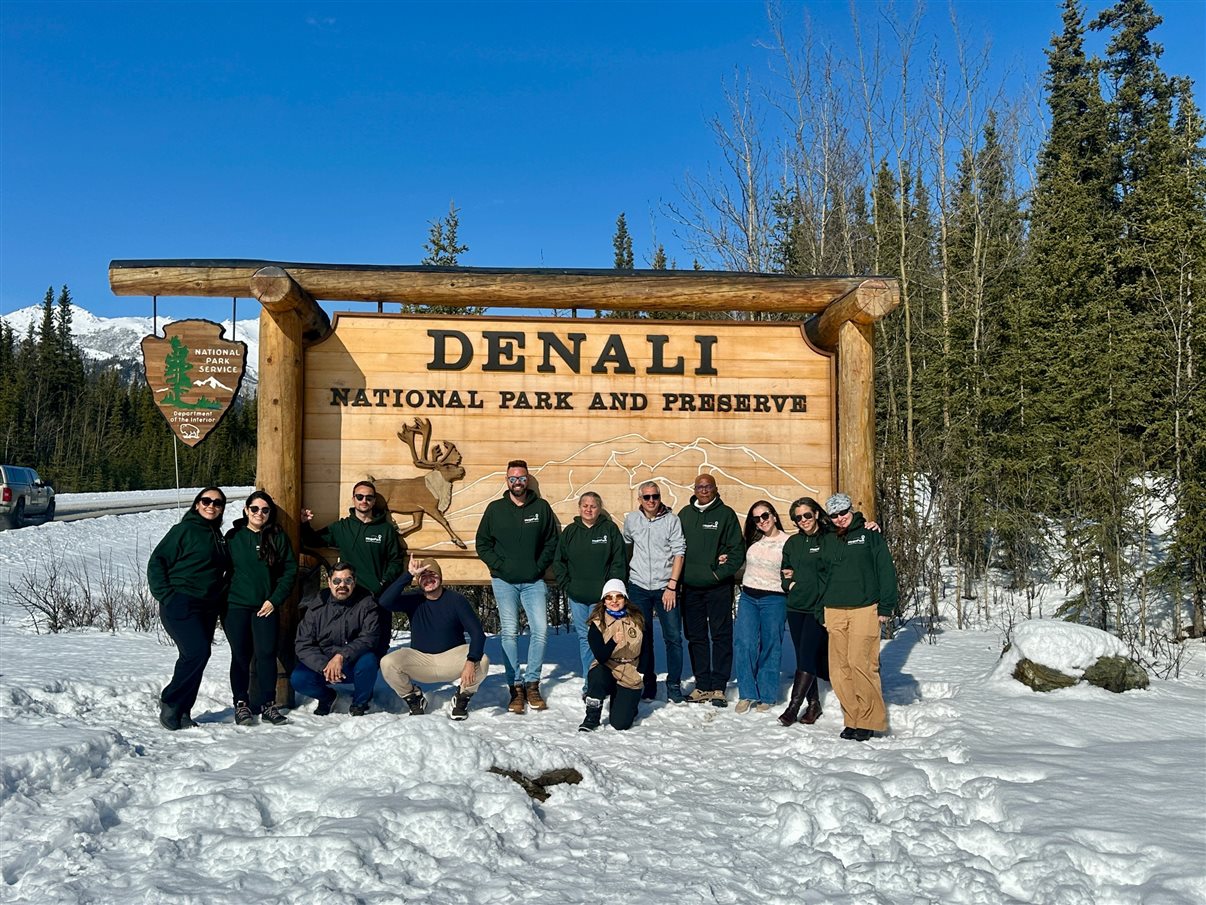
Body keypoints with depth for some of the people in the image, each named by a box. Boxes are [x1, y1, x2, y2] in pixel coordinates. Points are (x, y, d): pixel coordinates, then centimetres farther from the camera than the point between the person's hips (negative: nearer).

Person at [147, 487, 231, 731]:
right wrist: (166, 595, -13)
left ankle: (182, 711, 14)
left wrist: (220, 598, 13)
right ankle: (170, 702, -3)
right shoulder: (184, 530, -4)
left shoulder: (219, 537, 16)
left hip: (208, 608, 7)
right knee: (197, 652, -18)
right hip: (181, 605, -7)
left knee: (194, 657, 6)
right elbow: (156, 562, -6)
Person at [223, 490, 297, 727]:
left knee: (266, 654, -2)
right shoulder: (233, 536, 3)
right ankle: (241, 703, 15)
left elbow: (290, 571, 3)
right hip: (236, 606, 0)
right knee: (241, 656, 5)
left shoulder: (278, 537, 3)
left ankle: (267, 705, 7)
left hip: (266, 607, 0)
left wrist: (275, 600, -5)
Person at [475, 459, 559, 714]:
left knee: (540, 630, -7)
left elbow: (552, 541, 8)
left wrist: (540, 566, -4)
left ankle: (532, 683, 7)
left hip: (534, 581, 0)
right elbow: (482, 543, 7)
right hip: (504, 581, 0)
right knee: (509, 633, -4)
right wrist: (498, 565, -4)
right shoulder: (495, 509, 4)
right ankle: (516, 687, 3)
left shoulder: (541, 507, 4)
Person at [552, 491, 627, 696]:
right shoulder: (570, 531, 7)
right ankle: (589, 683, 17)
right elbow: (558, 561, 10)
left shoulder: (610, 529, 0)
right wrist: (566, 585, 1)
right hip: (577, 596, 3)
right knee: (584, 638, 9)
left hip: (602, 596, -3)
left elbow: (620, 560, -3)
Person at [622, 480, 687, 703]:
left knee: (673, 637, -3)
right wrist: (624, 574, 19)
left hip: (666, 587, -2)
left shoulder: (672, 520, -4)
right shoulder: (631, 520, 5)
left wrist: (672, 586, -11)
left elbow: (678, 553, -6)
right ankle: (648, 683, 18)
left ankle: (674, 685, 8)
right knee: (643, 637, 7)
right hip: (638, 587, 2)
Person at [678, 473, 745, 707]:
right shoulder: (685, 514, 10)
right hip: (690, 586, 4)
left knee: (721, 636, 1)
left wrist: (721, 572, -13)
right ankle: (702, 685, 18)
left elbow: (738, 550, -5)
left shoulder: (726, 514, -1)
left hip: (718, 587, -4)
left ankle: (718, 687, 7)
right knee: (696, 637, 9)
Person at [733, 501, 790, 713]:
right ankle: (747, 693, 5)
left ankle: (766, 696, 17)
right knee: (743, 644, -6)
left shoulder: (788, 542, -5)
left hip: (773, 600, -4)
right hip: (748, 597, 4)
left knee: (770, 648, 5)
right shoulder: (753, 540, 8)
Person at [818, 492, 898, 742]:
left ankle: (869, 720, 0)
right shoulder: (826, 540, 16)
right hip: (834, 611, 4)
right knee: (839, 667, 0)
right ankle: (853, 719, 10)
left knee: (860, 663, -12)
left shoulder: (869, 535, 4)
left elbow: (885, 571, 1)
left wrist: (885, 607, -5)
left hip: (864, 609, -4)